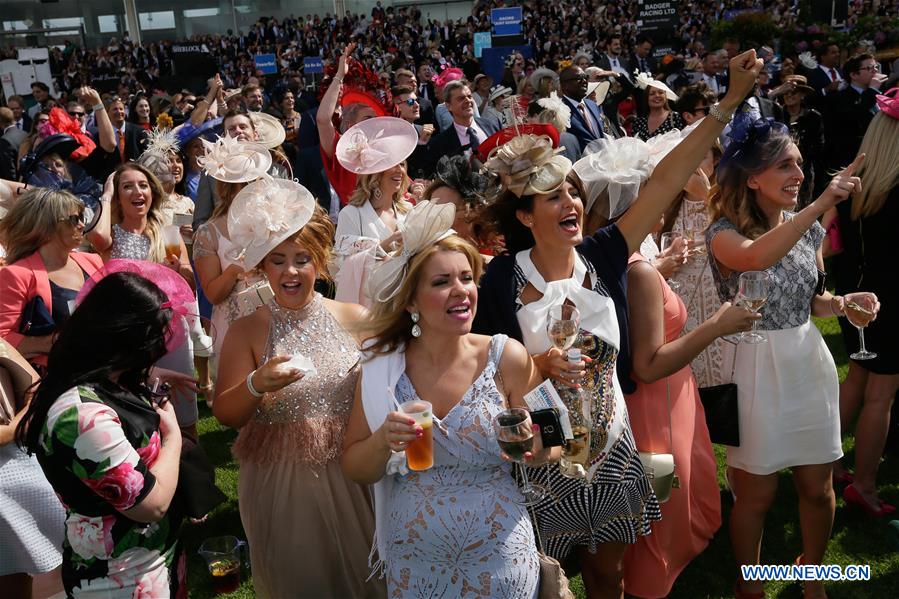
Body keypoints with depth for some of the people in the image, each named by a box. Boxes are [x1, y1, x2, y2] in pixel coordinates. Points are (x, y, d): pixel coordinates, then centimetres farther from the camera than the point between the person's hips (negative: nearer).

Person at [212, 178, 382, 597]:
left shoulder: (355, 320, -5)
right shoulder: (247, 332, -5)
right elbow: (225, 414, -7)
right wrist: (256, 384, -26)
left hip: (348, 481, 1)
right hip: (279, 487, 0)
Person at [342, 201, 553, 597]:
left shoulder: (507, 358, -11)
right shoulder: (382, 367, -8)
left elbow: (543, 454, -1)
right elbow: (354, 470, -2)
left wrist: (534, 447, -23)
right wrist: (383, 441, -22)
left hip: (499, 559, -1)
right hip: (412, 562, 2)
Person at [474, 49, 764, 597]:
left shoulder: (602, 255, -6)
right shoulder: (504, 278, -14)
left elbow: (667, 179, -11)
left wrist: (731, 100, -14)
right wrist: (542, 366, -25)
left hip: (609, 447, 3)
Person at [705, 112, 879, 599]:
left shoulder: (808, 229, 4)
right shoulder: (724, 232, -15)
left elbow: (811, 300, 15)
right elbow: (756, 257, -39)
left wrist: (844, 302, -6)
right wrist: (821, 204, -42)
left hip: (809, 359, 5)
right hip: (757, 367, -5)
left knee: (817, 486, 15)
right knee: (756, 493, 8)